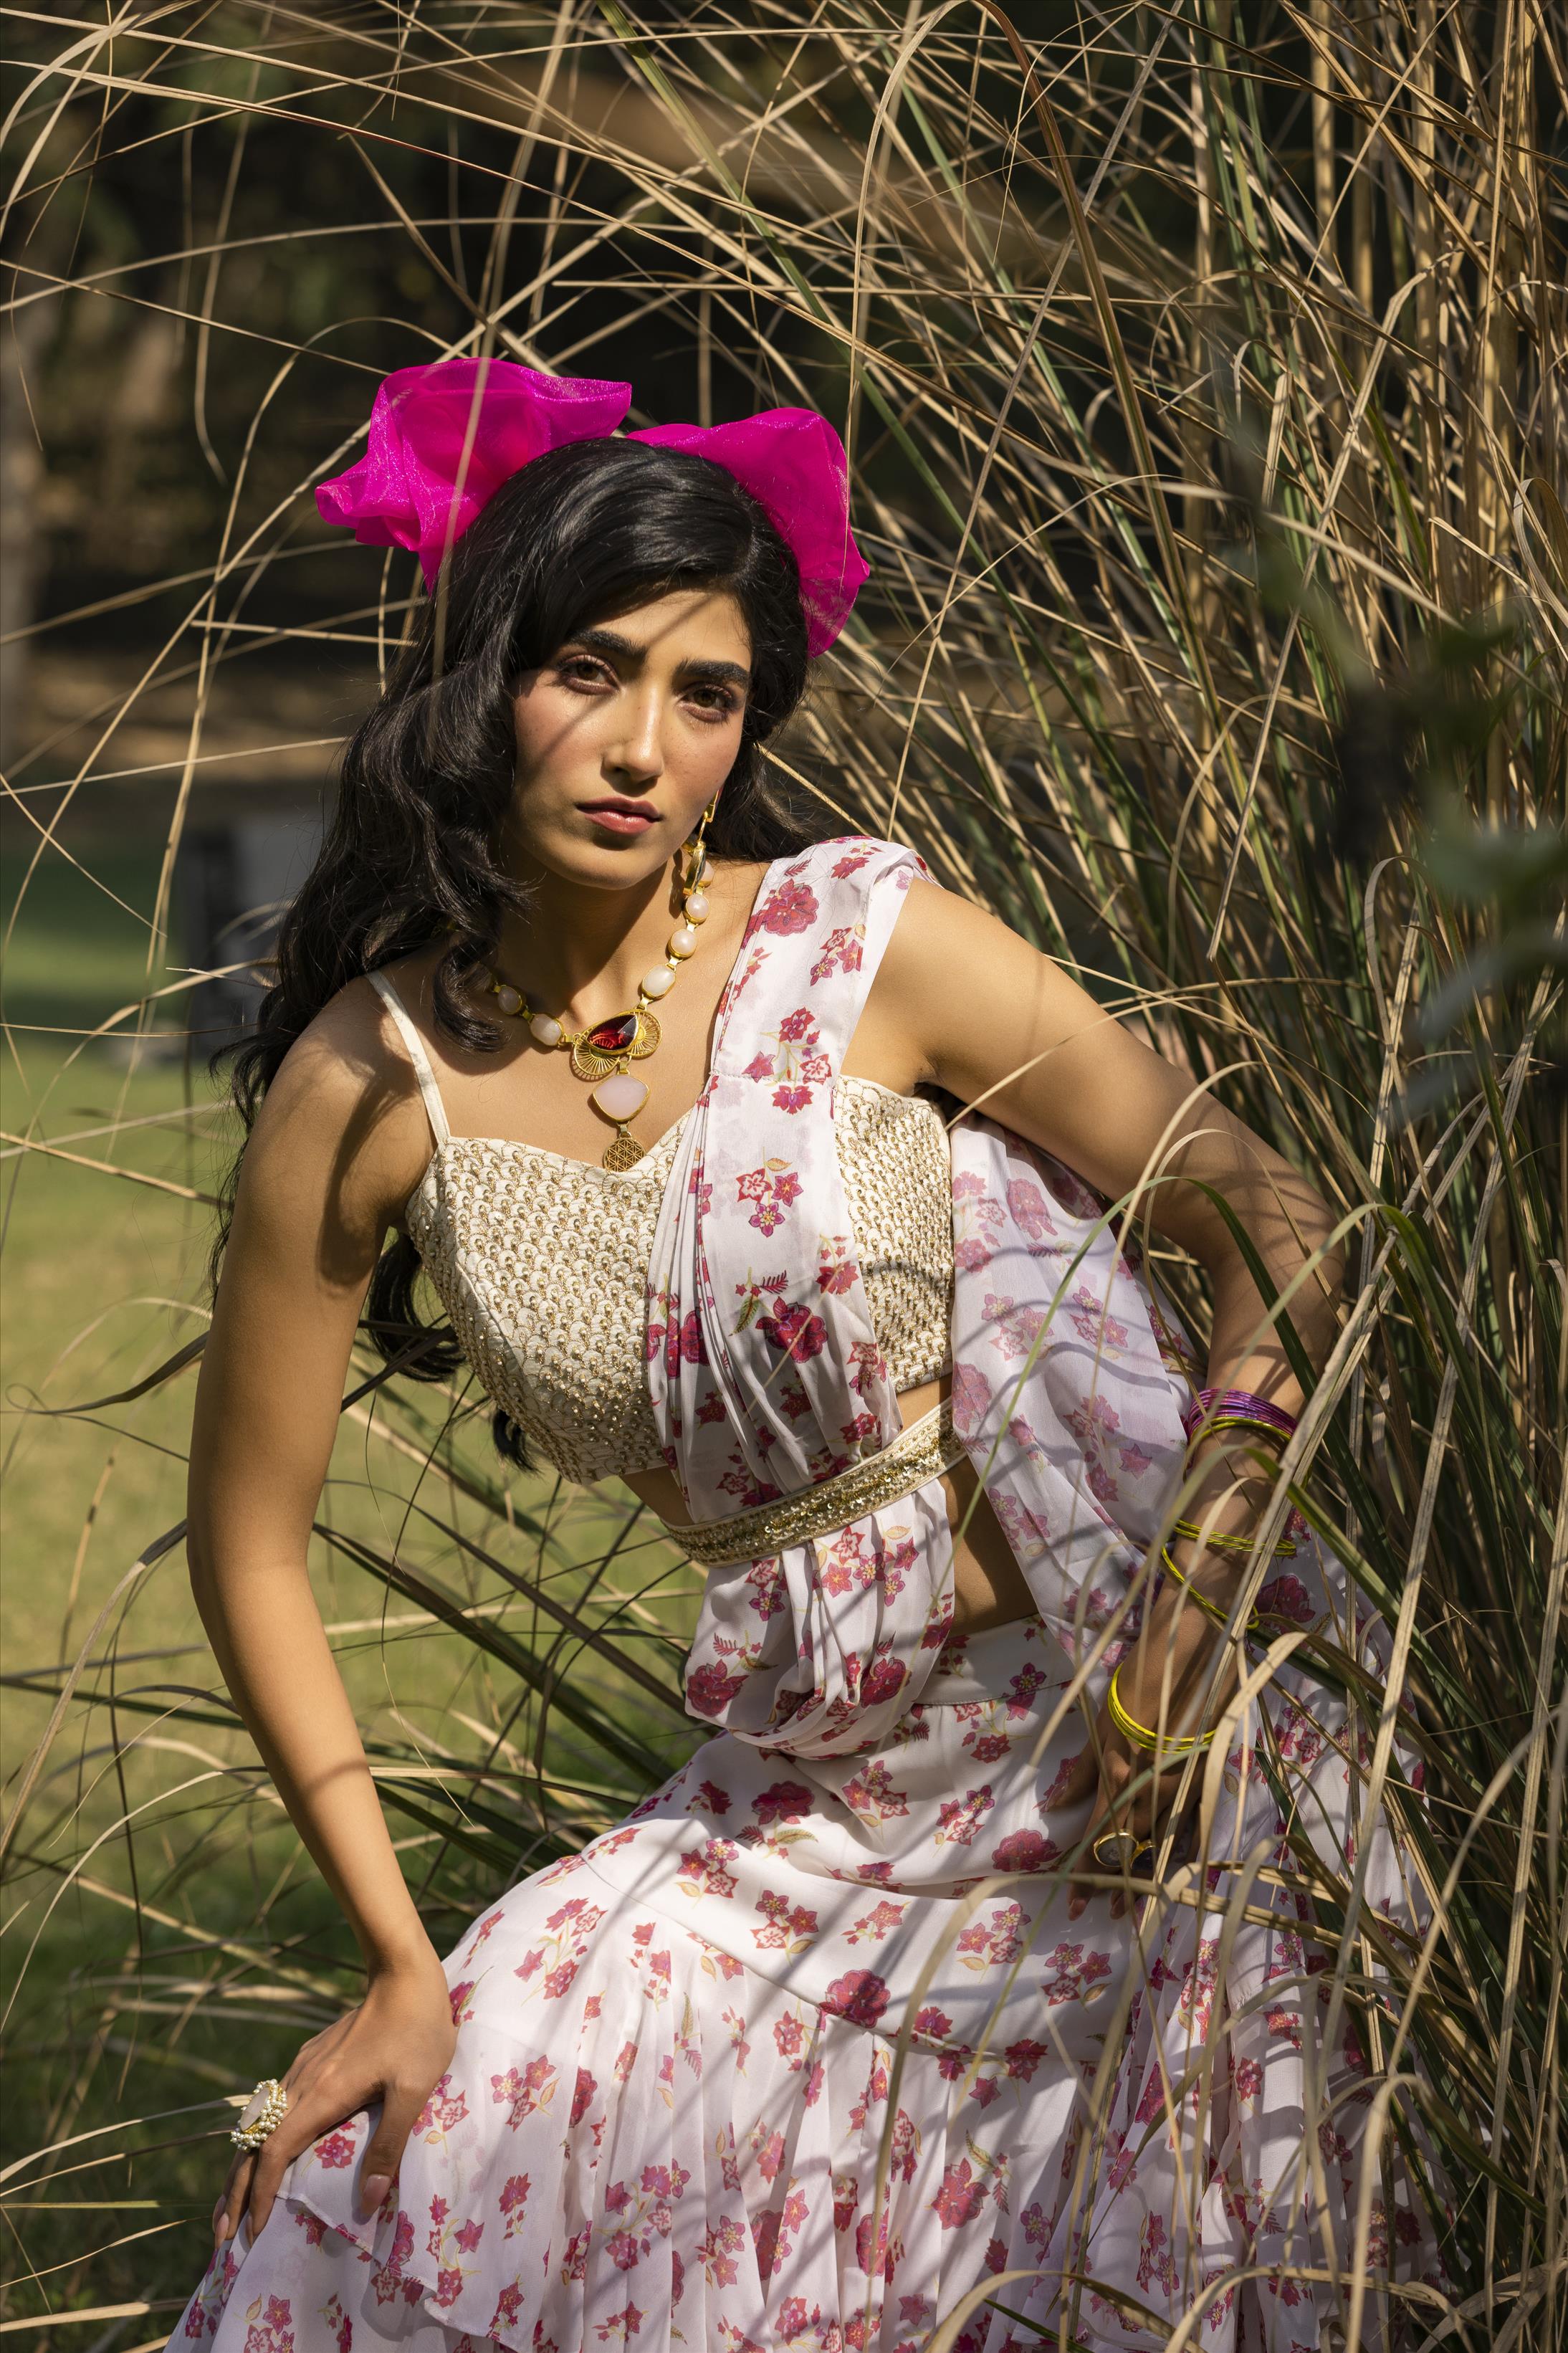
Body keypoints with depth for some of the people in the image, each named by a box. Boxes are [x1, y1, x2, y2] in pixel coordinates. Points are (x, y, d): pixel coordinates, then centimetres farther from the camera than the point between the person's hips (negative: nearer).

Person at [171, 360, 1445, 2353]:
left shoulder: (867, 947, -9)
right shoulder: (369, 1087, -4)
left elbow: (1277, 1234, -6)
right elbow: (249, 1543, 6)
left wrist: (1189, 1598, -21)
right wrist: (402, 1963, 4)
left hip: (1134, 1742, -3)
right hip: (814, 1794, 3)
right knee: (413, 2187, -2)